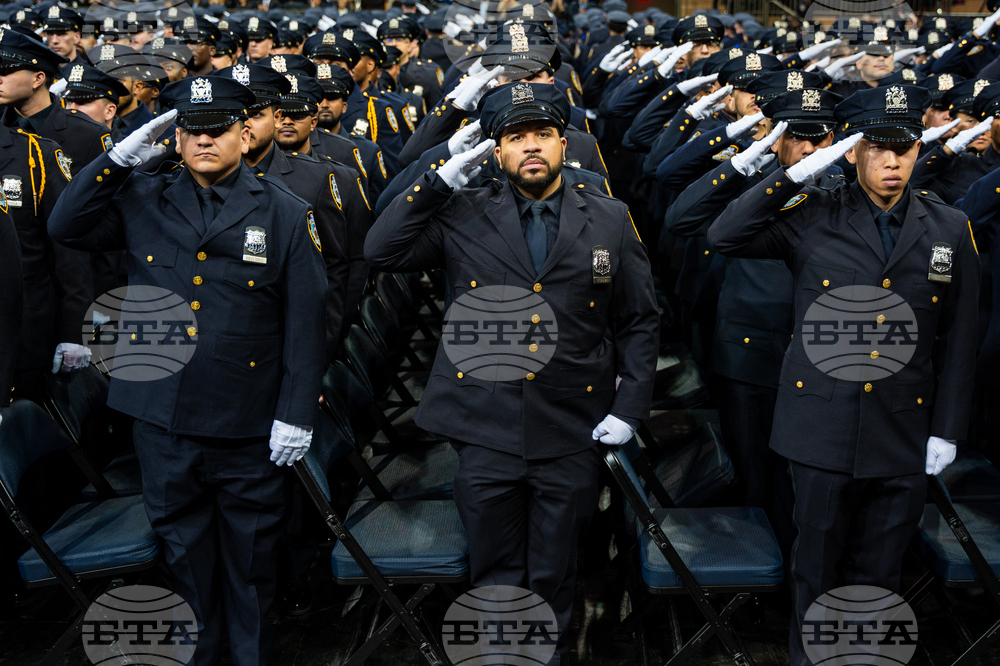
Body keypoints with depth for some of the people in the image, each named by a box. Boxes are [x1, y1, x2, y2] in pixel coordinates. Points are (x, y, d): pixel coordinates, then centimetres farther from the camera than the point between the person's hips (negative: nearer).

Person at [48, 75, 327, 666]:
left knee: (250, 549, 11)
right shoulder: (143, 200, 5)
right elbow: (66, 228, 4)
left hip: (248, 425, -2)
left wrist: (298, 413, -10)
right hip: (163, 415, 3)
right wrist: (121, 158, -5)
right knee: (182, 541, 16)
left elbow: (307, 319, -6)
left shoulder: (285, 212, -4)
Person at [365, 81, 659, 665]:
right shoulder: (464, 215, 2)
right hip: (486, 434, 0)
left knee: (554, 580, 14)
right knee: (495, 579, 13)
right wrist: (443, 181, -8)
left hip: (571, 438, 0)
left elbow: (641, 321, 6)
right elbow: (382, 251, -4)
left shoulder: (610, 219, 3)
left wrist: (629, 408, -3)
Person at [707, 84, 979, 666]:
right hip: (824, 428, -1)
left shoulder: (950, 229, 3)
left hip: (904, 437, 1)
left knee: (877, 576, 13)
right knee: (817, 572, 12)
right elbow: (725, 237, -10)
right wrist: (796, 175, -16)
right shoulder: (814, 217, -1)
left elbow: (959, 341, 5)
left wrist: (947, 431, 2)